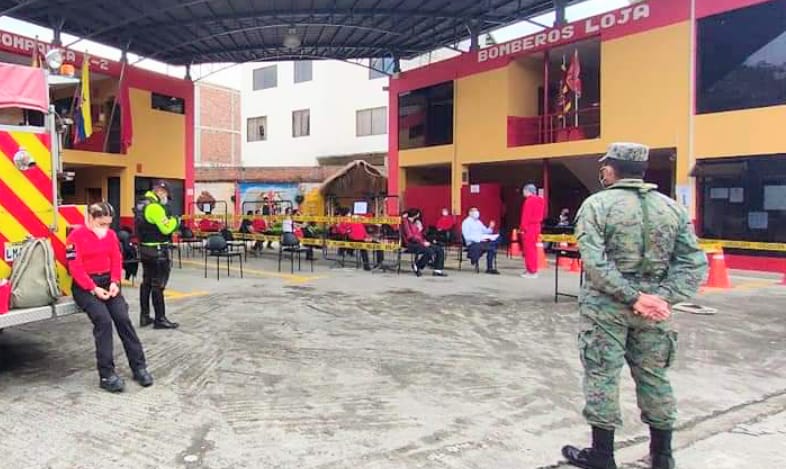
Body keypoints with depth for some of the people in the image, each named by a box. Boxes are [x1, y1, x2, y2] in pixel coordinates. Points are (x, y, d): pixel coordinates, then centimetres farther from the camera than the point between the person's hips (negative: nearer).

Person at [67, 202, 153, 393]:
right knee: (103, 321, -24)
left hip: (108, 282, 5)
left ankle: (139, 366, -5)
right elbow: (75, 268, -13)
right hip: (85, 286, -5)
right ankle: (107, 374, -17)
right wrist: (94, 289, -20)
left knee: (123, 318, -13)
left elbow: (117, 260, 8)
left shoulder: (111, 234, 8)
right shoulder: (76, 236, -9)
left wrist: (115, 282, -8)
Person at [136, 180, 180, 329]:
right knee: (157, 285, -5)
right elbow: (166, 228, -20)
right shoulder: (155, 206, -19)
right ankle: (160, 319, -1)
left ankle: (145, 316, 20)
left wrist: (170, 222, 1)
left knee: (146, 283, 14)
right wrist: (174, 221, -2)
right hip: (157, 251, -10)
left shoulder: (143, 204, 13)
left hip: (145, 249, 10)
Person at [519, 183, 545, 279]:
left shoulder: (529, 200, -13)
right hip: (536, 226, 9)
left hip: (529, 227, -9)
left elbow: (526, 215, -17)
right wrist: (538, 224, 18)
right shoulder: (539, 200, 14)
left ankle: (531, 271, -3)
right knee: (533, 249, 15)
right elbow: (541, 215, 16)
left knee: (528, 249, -5)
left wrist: (522, 228, -15)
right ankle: (533, 270, 21)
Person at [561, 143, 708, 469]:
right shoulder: (672, 207, 6)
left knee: (602, 375, 6)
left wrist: (633, 296, -15)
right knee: (653, 376, 16)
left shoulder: (596, 205, -7)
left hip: (606, 305, -4)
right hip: (652, 308, 4)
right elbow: (694, 262, -1)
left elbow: (595, 262, -18)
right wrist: (663, 297, -8)